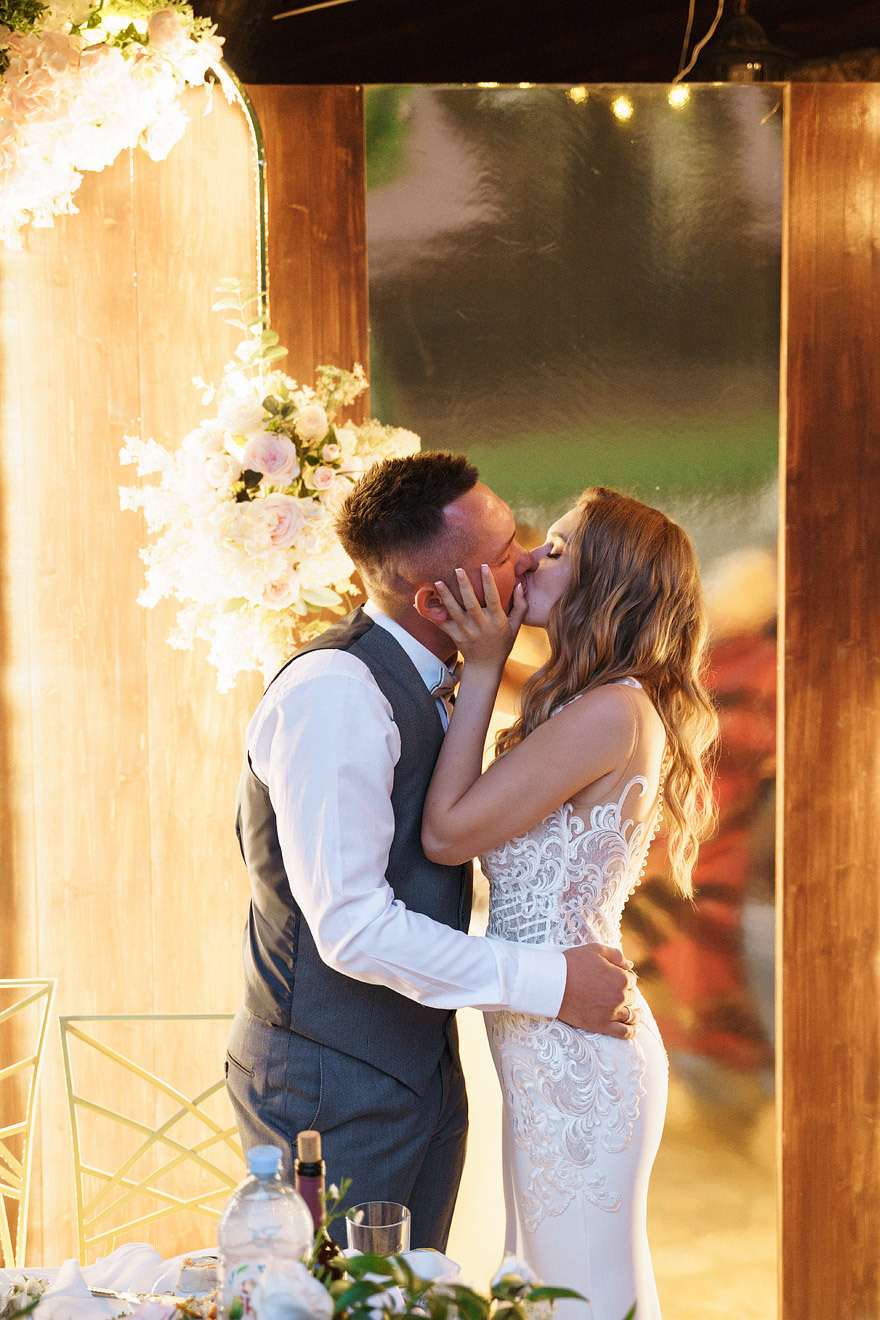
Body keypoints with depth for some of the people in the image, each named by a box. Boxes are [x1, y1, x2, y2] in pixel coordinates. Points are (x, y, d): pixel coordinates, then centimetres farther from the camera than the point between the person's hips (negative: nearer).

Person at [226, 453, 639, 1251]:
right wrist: (549, 983, -20)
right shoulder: (335, 693, -21)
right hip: (333, 1090, -8)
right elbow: (353, 927, -25)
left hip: (425, 1074, 9)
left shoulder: (433, 686, 8)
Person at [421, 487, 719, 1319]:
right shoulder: (602, 709, 12)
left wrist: (482, 669, -12)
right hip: (554, 1051, 10)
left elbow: (446, 833, -17)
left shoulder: (612, 712, -19)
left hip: (574, 1054, -10)